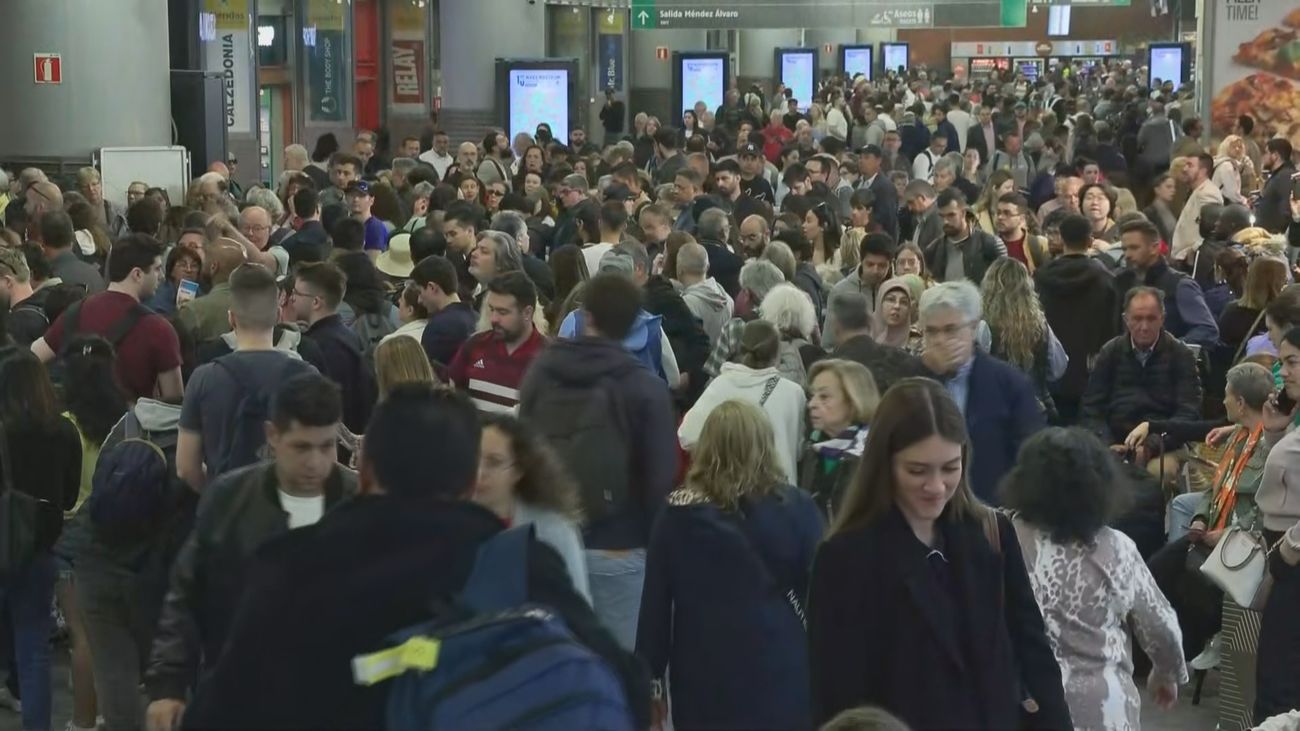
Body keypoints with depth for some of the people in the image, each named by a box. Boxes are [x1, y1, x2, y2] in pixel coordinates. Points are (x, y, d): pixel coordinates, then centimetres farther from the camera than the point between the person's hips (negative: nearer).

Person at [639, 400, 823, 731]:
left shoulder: (678, 513, -2)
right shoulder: (796, 508, -5)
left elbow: (655, 602, 1)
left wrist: (650, 682, 10)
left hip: (703, 680, 1)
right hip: (780, 678, -1)